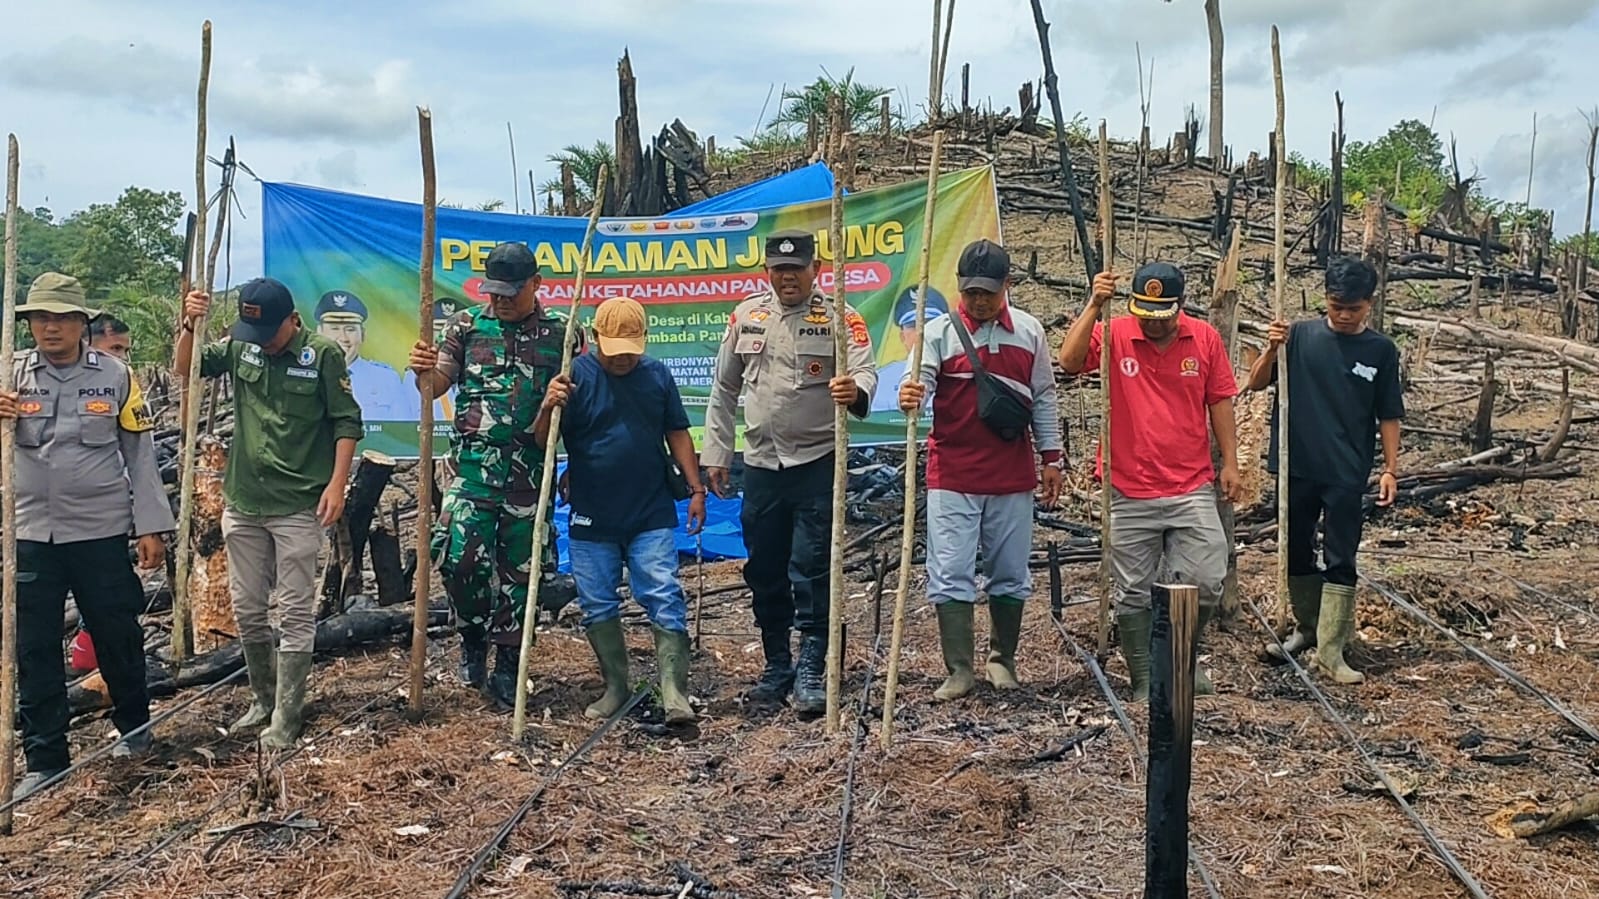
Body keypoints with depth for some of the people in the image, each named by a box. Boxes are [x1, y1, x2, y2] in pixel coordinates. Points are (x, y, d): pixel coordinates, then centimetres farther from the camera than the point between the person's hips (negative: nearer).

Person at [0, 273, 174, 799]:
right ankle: (45, 760, 18)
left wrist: (150, 526, -2)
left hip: (101, 530, -2)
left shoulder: (115, 375, -2)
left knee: (118, 637, 10)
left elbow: (139, 452, 1)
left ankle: (134, 728, 32)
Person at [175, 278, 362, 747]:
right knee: (247, 610, 13)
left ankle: (287, 716, 8)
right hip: (242, 502, 5)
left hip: (297, 506, -5)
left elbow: (346, 422, -6)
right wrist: (188, 325, -9)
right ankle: (264, 699, 30)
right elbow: (186, 368, 9)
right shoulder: (240, 347, 4)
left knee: (295, 613, 0)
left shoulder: (323, 354, -8)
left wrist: (337, 483, -13)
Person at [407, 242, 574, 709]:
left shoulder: (559, 335, 5)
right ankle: (473, 639, 18)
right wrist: (422, 371, -17)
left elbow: (568, 403, 7)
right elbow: (433, 388, 5)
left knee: (518, 568, 7)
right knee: (462, 558, -11)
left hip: (529, 469, 0)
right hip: (473, 463, 0)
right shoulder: (467, 327, 5)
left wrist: (555, 403, -17)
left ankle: (507, 666, 20)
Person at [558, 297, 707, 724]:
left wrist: (695, 488, 5)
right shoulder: (575, 375, -4)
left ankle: (675, 694, -1)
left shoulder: (657, 374, 4)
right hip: (592, 520, 0)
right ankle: (616, 687, 25)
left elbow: (677, 433, 10)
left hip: (652, 515, 1)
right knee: (598, 607, 9)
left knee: (665, 600, -4)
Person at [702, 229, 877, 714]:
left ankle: (811, 670, 5)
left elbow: (865, 371, -18)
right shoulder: (746, 316, 8)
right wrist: (715, 454, 10)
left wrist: (855, 390, -42)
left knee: (811, 568, -5)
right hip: (761, 465, 4)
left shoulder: (840, 317, -4)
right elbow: (724, 390, 13)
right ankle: (777, 666, 26)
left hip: (818, 463, -4)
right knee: (764, 571, 11)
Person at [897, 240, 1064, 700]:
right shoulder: (939, 332, -2)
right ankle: (959, 670, 5)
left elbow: (1043, 398, 11)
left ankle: (1003, 659, 28)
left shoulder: (1030, 331, 6)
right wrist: (909, 396, -38)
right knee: (950, 576, -3)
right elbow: (919, 383, -14)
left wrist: (1051, 456, 9)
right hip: (952, 476, -2)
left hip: (1012, 476, 2)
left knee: (1010, 575, 12)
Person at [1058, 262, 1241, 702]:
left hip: (1193, 489, 2)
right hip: (1130, 494, -1)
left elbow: (1219, 402, 8)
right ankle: (1144, 680, 20)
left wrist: (1230, 463, 5)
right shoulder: (1114, 335, -3)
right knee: (1133, 594, 6)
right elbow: (1069, 361, -20)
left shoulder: (1205, 338, 4)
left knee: (1206, 583, 0)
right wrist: (1094, 305, -24)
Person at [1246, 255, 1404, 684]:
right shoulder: (1301, 335, -1)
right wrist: (1272, 349, -18)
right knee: (1297, 553, 13)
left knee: (1340, 561, -1)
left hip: (1347, 475, -1)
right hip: (1296, 468, 1)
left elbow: (1388, 416, 5)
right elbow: (1257, 383, 0)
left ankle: (1330, 649, 4)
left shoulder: (1380, 350, 1)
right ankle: (1306, 627, 32)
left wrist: (1390, 468, 0)